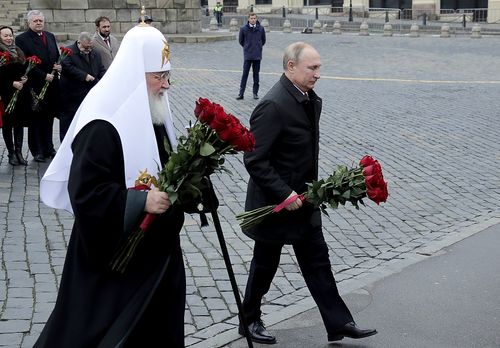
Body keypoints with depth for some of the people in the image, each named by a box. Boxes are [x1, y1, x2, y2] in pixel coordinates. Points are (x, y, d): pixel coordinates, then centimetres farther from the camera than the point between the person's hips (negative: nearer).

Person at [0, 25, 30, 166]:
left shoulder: (18, 51, 13)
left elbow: (25, 68, 18)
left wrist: (25, 78, -2)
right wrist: (12, 83, -17)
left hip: (21, 92, 5)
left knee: (20, 123, 6)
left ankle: (19, 152, 12)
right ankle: (11, 153, 9)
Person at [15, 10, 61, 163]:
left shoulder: (50, 36, 14)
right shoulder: (22, 39, -6)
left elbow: (57, 56, 22)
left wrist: (58, 66, 0)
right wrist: (44, 76, -15)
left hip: (51, 85, 6)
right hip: (35, 86, -5)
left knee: (49, 117, 11)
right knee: (36, 119, 2)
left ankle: (48, 148, 20)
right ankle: (38, 151, 8)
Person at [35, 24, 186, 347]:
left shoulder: (151, 114, 6)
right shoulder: (103, 127, -23)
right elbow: (85, 193, -28)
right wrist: (140, 201, -33)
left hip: (155, 249, 9)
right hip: (114, 258, -9)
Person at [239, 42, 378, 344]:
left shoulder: (312, 100, 3)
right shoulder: (273, 106, -24)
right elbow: (254, 160, -25)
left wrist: (312, 188, 9)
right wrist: (284, 195, -24)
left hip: (303, 199, 8)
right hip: (275, 202, -7)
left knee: (318, 262, 11)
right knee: (265, 265, 11)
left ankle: (339, 323, 19)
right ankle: (250, 320, 31)